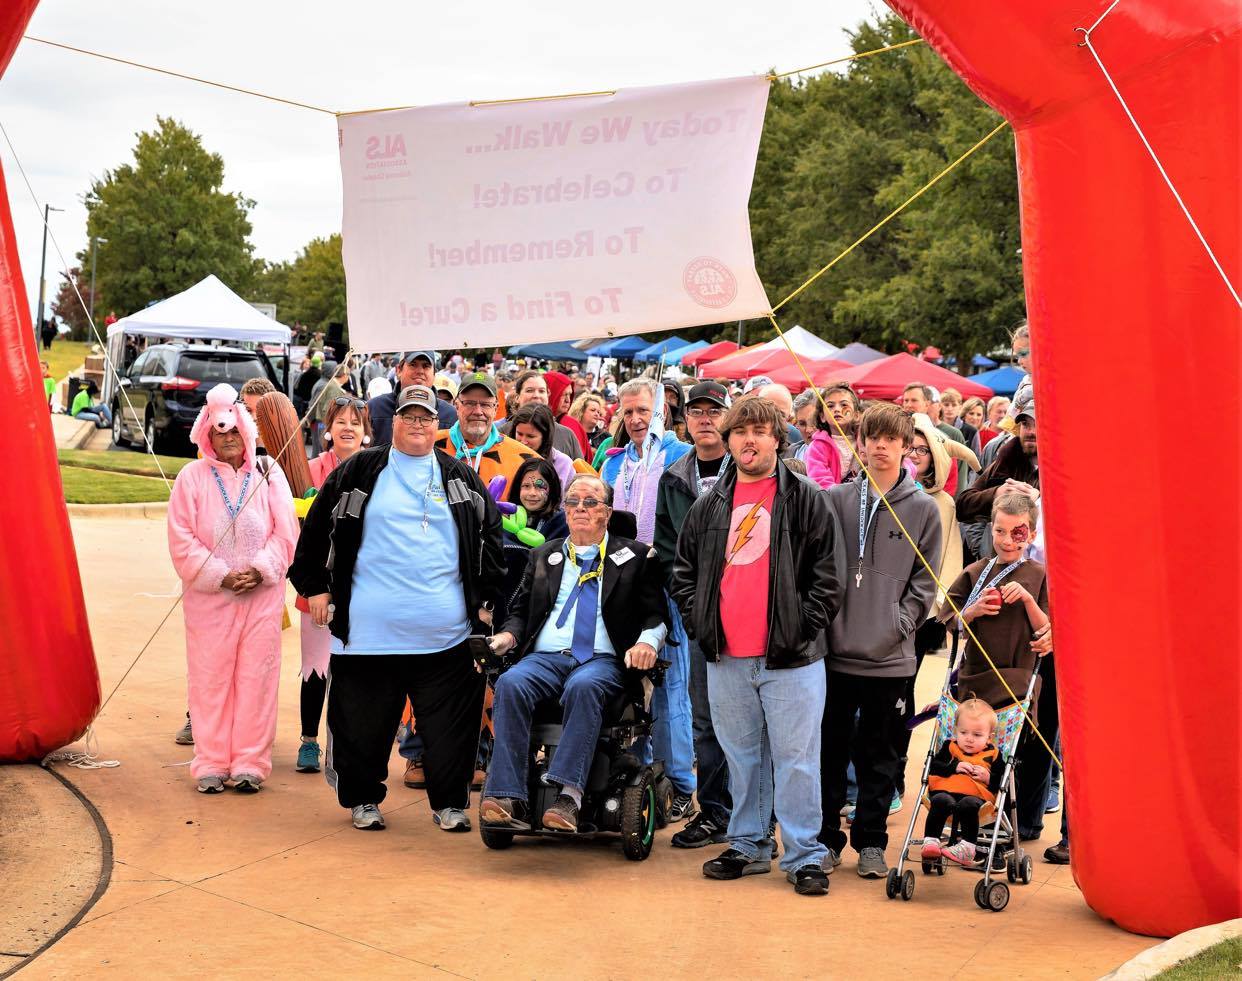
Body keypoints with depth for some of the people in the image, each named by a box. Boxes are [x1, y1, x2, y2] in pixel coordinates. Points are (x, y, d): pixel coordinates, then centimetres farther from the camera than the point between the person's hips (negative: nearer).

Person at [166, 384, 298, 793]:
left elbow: (286, 533, 5)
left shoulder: (269, 475, 8)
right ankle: (211, 764, 9)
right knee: (209, 678, 0)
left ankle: (250, 763, 7)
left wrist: (261, 570, -9)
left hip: (263, 593, 1)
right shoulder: (192, 476, 4)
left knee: (257, 676, 1)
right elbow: (182, 540, -1)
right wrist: (221, 576, -9)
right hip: (208, 594, -1)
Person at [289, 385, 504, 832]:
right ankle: (363, 799, 22)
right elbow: (315, 530, 10)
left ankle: (449, 803, 16)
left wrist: (485, 598, 9)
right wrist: (314, 587, 6)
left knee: (449, 725, 3)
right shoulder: (359, 472, 6)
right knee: (364, 723, 6)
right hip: (368, 629, -1)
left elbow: (491, 537, 14)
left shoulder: (461, 478, 11)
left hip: (445, 635, 1)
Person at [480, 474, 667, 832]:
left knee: (584, 687, -39)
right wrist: (509, 635, -1)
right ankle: (507, 798, -36)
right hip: (544, 657, 3)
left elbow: (656, 613, 8)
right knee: (510, 684, -31)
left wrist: (647, 641, -15)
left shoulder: (636, 557, 15)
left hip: (602, 660, -2)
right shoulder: (543, 556, 25)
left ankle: (569, 794, -45)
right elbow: (520, 609, 22)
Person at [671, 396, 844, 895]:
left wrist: (803, 625, -9)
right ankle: (748, 845, 25)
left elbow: (829, 574, -3)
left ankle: (805, 855, 7)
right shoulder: (709, 506, 11)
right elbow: (683, 570, 17)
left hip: (791, 657, -4)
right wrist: (700, 620, 5)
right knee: (742, 756, 14)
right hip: (726, 656, 4)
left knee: (795, 759, -1)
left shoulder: (806, 499, -1)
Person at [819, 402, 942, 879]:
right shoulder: (835, 499, 3)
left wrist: (898, 624, -6)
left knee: (880, 755, 9)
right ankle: (825, 836, 20)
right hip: (835, 651, 0)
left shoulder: (923, 508, 4)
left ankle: (870, 842, 20)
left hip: (890, 657, 0)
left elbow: (923, 582, 5)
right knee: (830, 749, 8)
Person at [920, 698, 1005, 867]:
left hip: (976, 795, -1)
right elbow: (933, 767, 4)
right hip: (945, 791, 1)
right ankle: (930, 841, -38)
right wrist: (954, 767, -7)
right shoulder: (949, 748, 19)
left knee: (968, 805, -36)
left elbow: (1001, 782, 12)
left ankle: (966, 848, -40)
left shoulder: (993, 755, 16)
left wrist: (988, 778, -6)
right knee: (941, 802, -33)